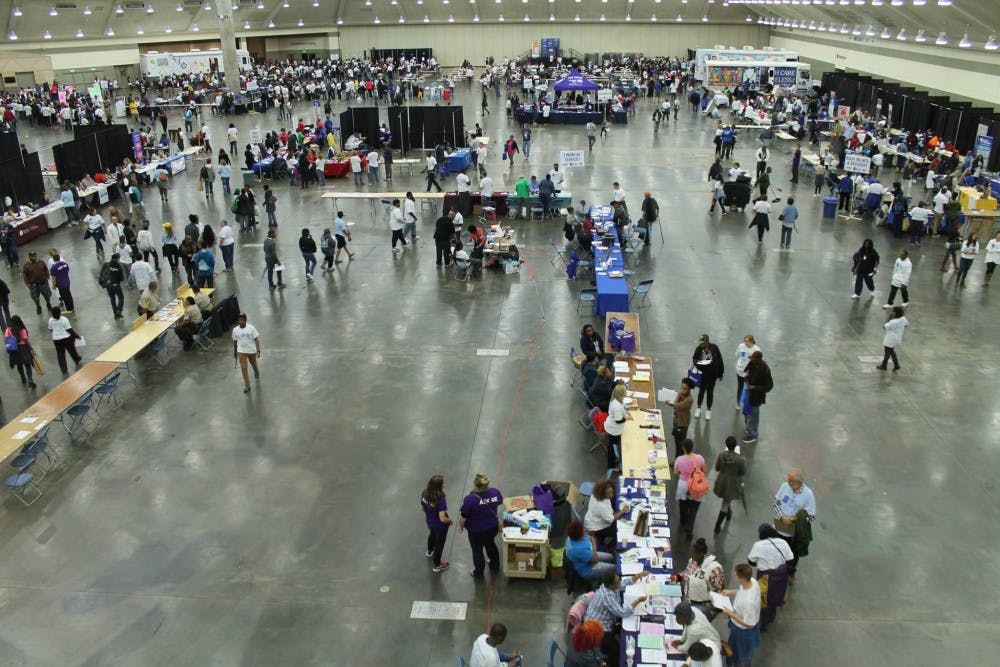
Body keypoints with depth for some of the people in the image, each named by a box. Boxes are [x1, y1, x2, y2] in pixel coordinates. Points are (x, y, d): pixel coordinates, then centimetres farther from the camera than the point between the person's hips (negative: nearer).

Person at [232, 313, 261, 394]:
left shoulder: (251, 328, -17)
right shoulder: (235, 330, -9)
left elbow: (256, 339, -13)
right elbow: (235, 341, 5)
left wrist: (258, 350, -18)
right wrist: (235, 351, 14)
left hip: (252, 351, -1)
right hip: (241, 351, 1)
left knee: (254, 365, 21)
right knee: (243, 368, -5)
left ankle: (256, 372, 56)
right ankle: (247, 385, 2)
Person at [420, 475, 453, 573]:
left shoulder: (424, 493, -20)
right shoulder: (440, 499, -39)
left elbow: (422, 508, -3)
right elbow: (442, 519, -36)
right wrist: (450, 520, -14)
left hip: (429, 522, 6)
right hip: (440, 526, -6)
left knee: (432, 535, 39)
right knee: (439, 544, 22)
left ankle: (430, 551, 69)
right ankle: (437, 565, 45)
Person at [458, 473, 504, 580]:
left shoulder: (470, 499, -32)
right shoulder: (495, 492, -18)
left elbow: (463, 516, -21)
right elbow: (500, 503, 4)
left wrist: (461, 526, -1)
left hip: (476, 531, -5)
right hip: (493, 527, 5)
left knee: (477, 550, 19)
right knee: (490, 544, 30)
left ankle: (478, 573, 38)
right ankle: (495, 566, 50)